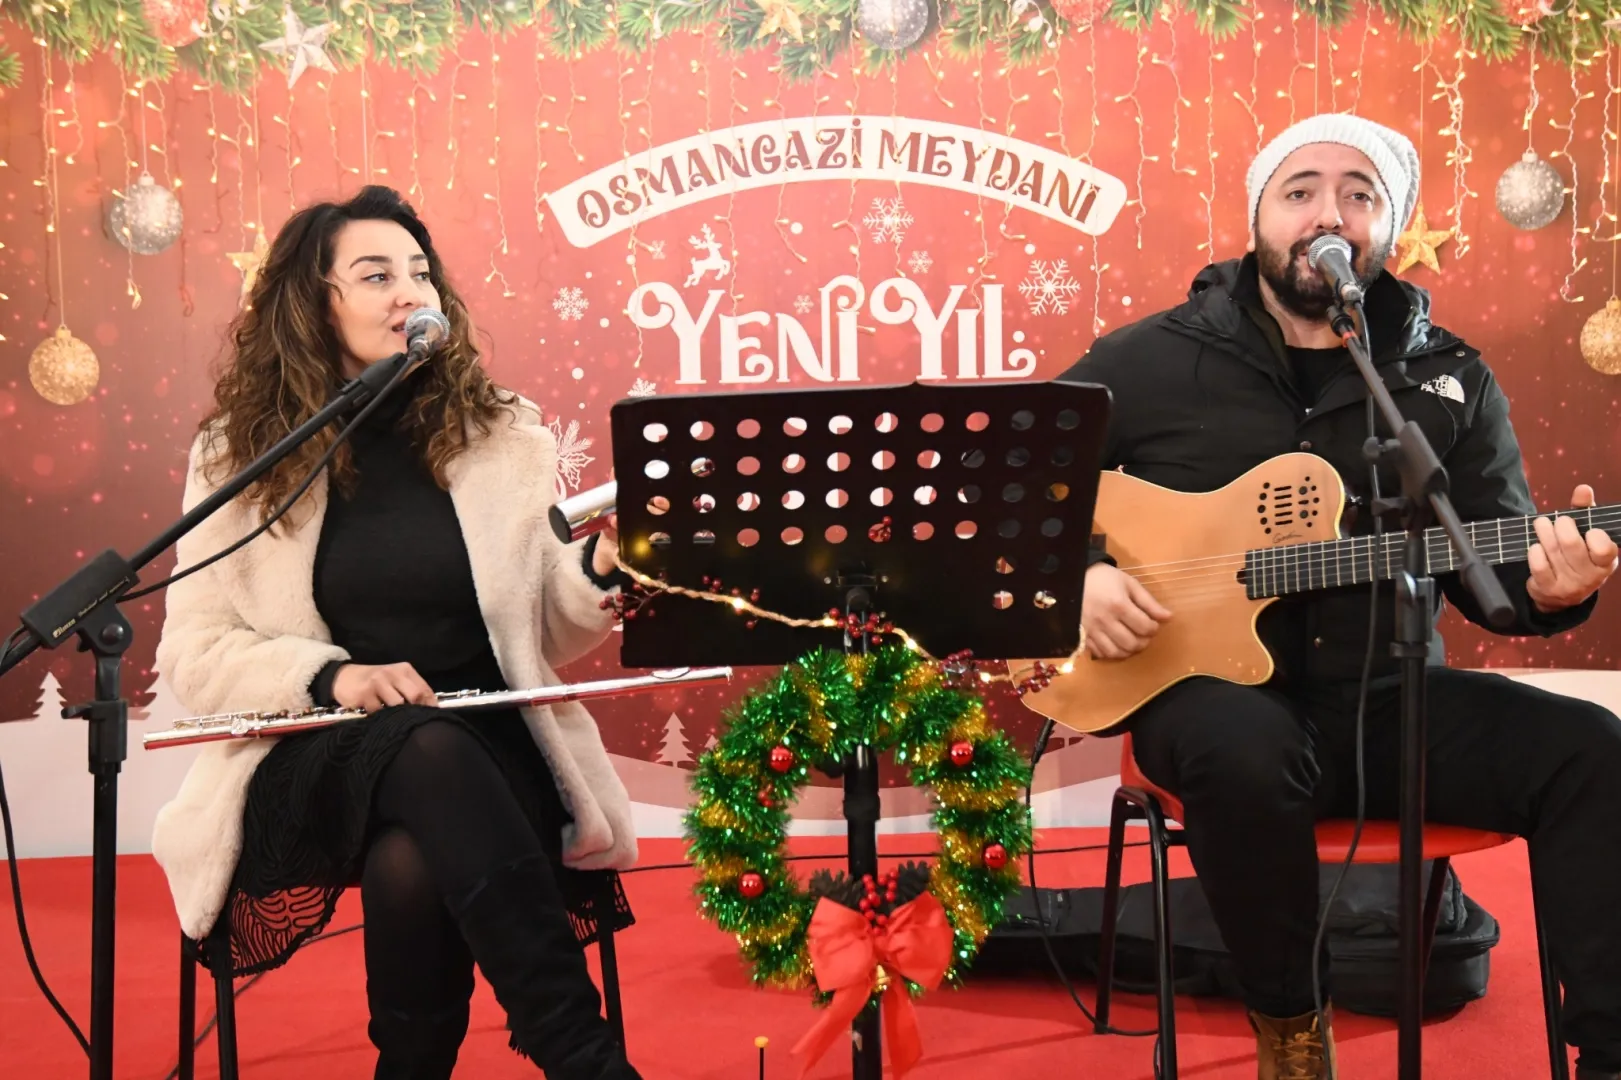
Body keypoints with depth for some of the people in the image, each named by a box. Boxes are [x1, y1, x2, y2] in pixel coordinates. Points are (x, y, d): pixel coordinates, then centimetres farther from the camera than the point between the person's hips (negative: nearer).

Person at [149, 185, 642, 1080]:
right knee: (429, 756, -36)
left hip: (489, 745, 1)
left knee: (411, 864, -35)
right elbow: (193, 652, 1)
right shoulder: (240, 454, 4)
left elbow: (543, 633, 9)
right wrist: (331, 674, -17)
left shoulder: (503, 434, 6)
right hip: (319, 753, 0)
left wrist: (598, 574, -14)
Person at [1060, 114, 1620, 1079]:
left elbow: (1491, 563, 7)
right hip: (1212, 683, -2)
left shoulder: (1451, 380, 8)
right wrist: (1076, 573, -13)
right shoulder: (1152, 359, 1)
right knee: (1245, 752, -37)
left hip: (1389, 699, 3)